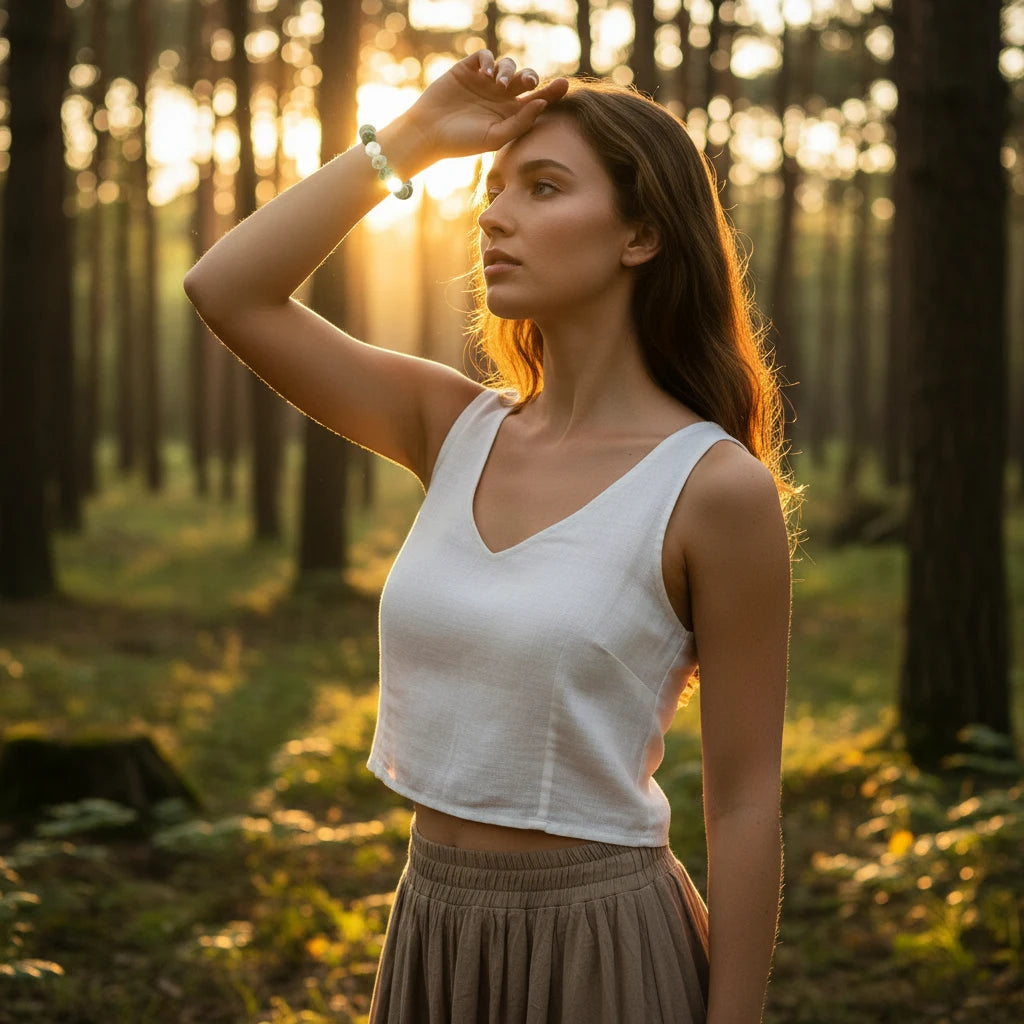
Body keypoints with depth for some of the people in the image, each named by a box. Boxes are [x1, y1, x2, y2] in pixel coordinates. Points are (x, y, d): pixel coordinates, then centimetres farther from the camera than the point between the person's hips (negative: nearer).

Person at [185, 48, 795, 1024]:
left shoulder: (716, 487, -14)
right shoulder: (459, 432, 2)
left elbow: (743, 805, -12)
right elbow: (225, 290, -2)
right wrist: (410, 138, -5)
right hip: (431, 930, 6)